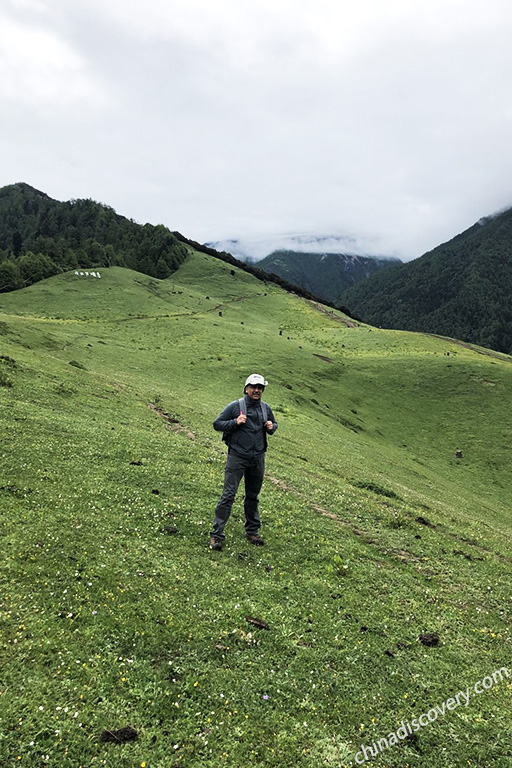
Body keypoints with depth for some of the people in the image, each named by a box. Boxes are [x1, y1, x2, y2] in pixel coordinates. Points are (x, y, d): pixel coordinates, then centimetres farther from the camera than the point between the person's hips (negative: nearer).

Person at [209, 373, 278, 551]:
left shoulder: (266, 408, 8)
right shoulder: (235, 406, -6)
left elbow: (274, 425, 23)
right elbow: (217, 424, -4)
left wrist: (271, 427, -1)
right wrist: (235, 422, -18)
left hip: (258, 459, 5)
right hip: (237, 457, -4)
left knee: (253, 496, 16)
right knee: (228, 495, -8)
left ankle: (252, 531, 30)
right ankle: (216, 534, -4)